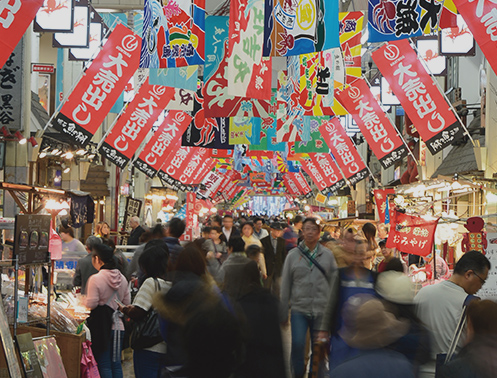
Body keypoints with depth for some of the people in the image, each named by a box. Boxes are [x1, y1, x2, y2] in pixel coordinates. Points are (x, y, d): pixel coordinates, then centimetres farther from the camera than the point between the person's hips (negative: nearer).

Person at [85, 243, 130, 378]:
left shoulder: (95, 279, -14)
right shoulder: (122, 278, 5)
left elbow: (91, 304, -13)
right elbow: (127, 302, 11)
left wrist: (83, 300, 7)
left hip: (101, 325, -5)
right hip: (118, 324, 5)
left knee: (104, 364, 1)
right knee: (116, 363, 11)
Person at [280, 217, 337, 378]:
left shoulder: (327, 255, 3)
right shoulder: (293, 255, 2)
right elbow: (285, 285, 5)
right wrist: (283, 313, 5)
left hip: (322, 310, 1)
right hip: (299, 310, -1)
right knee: (297, 344, -14)